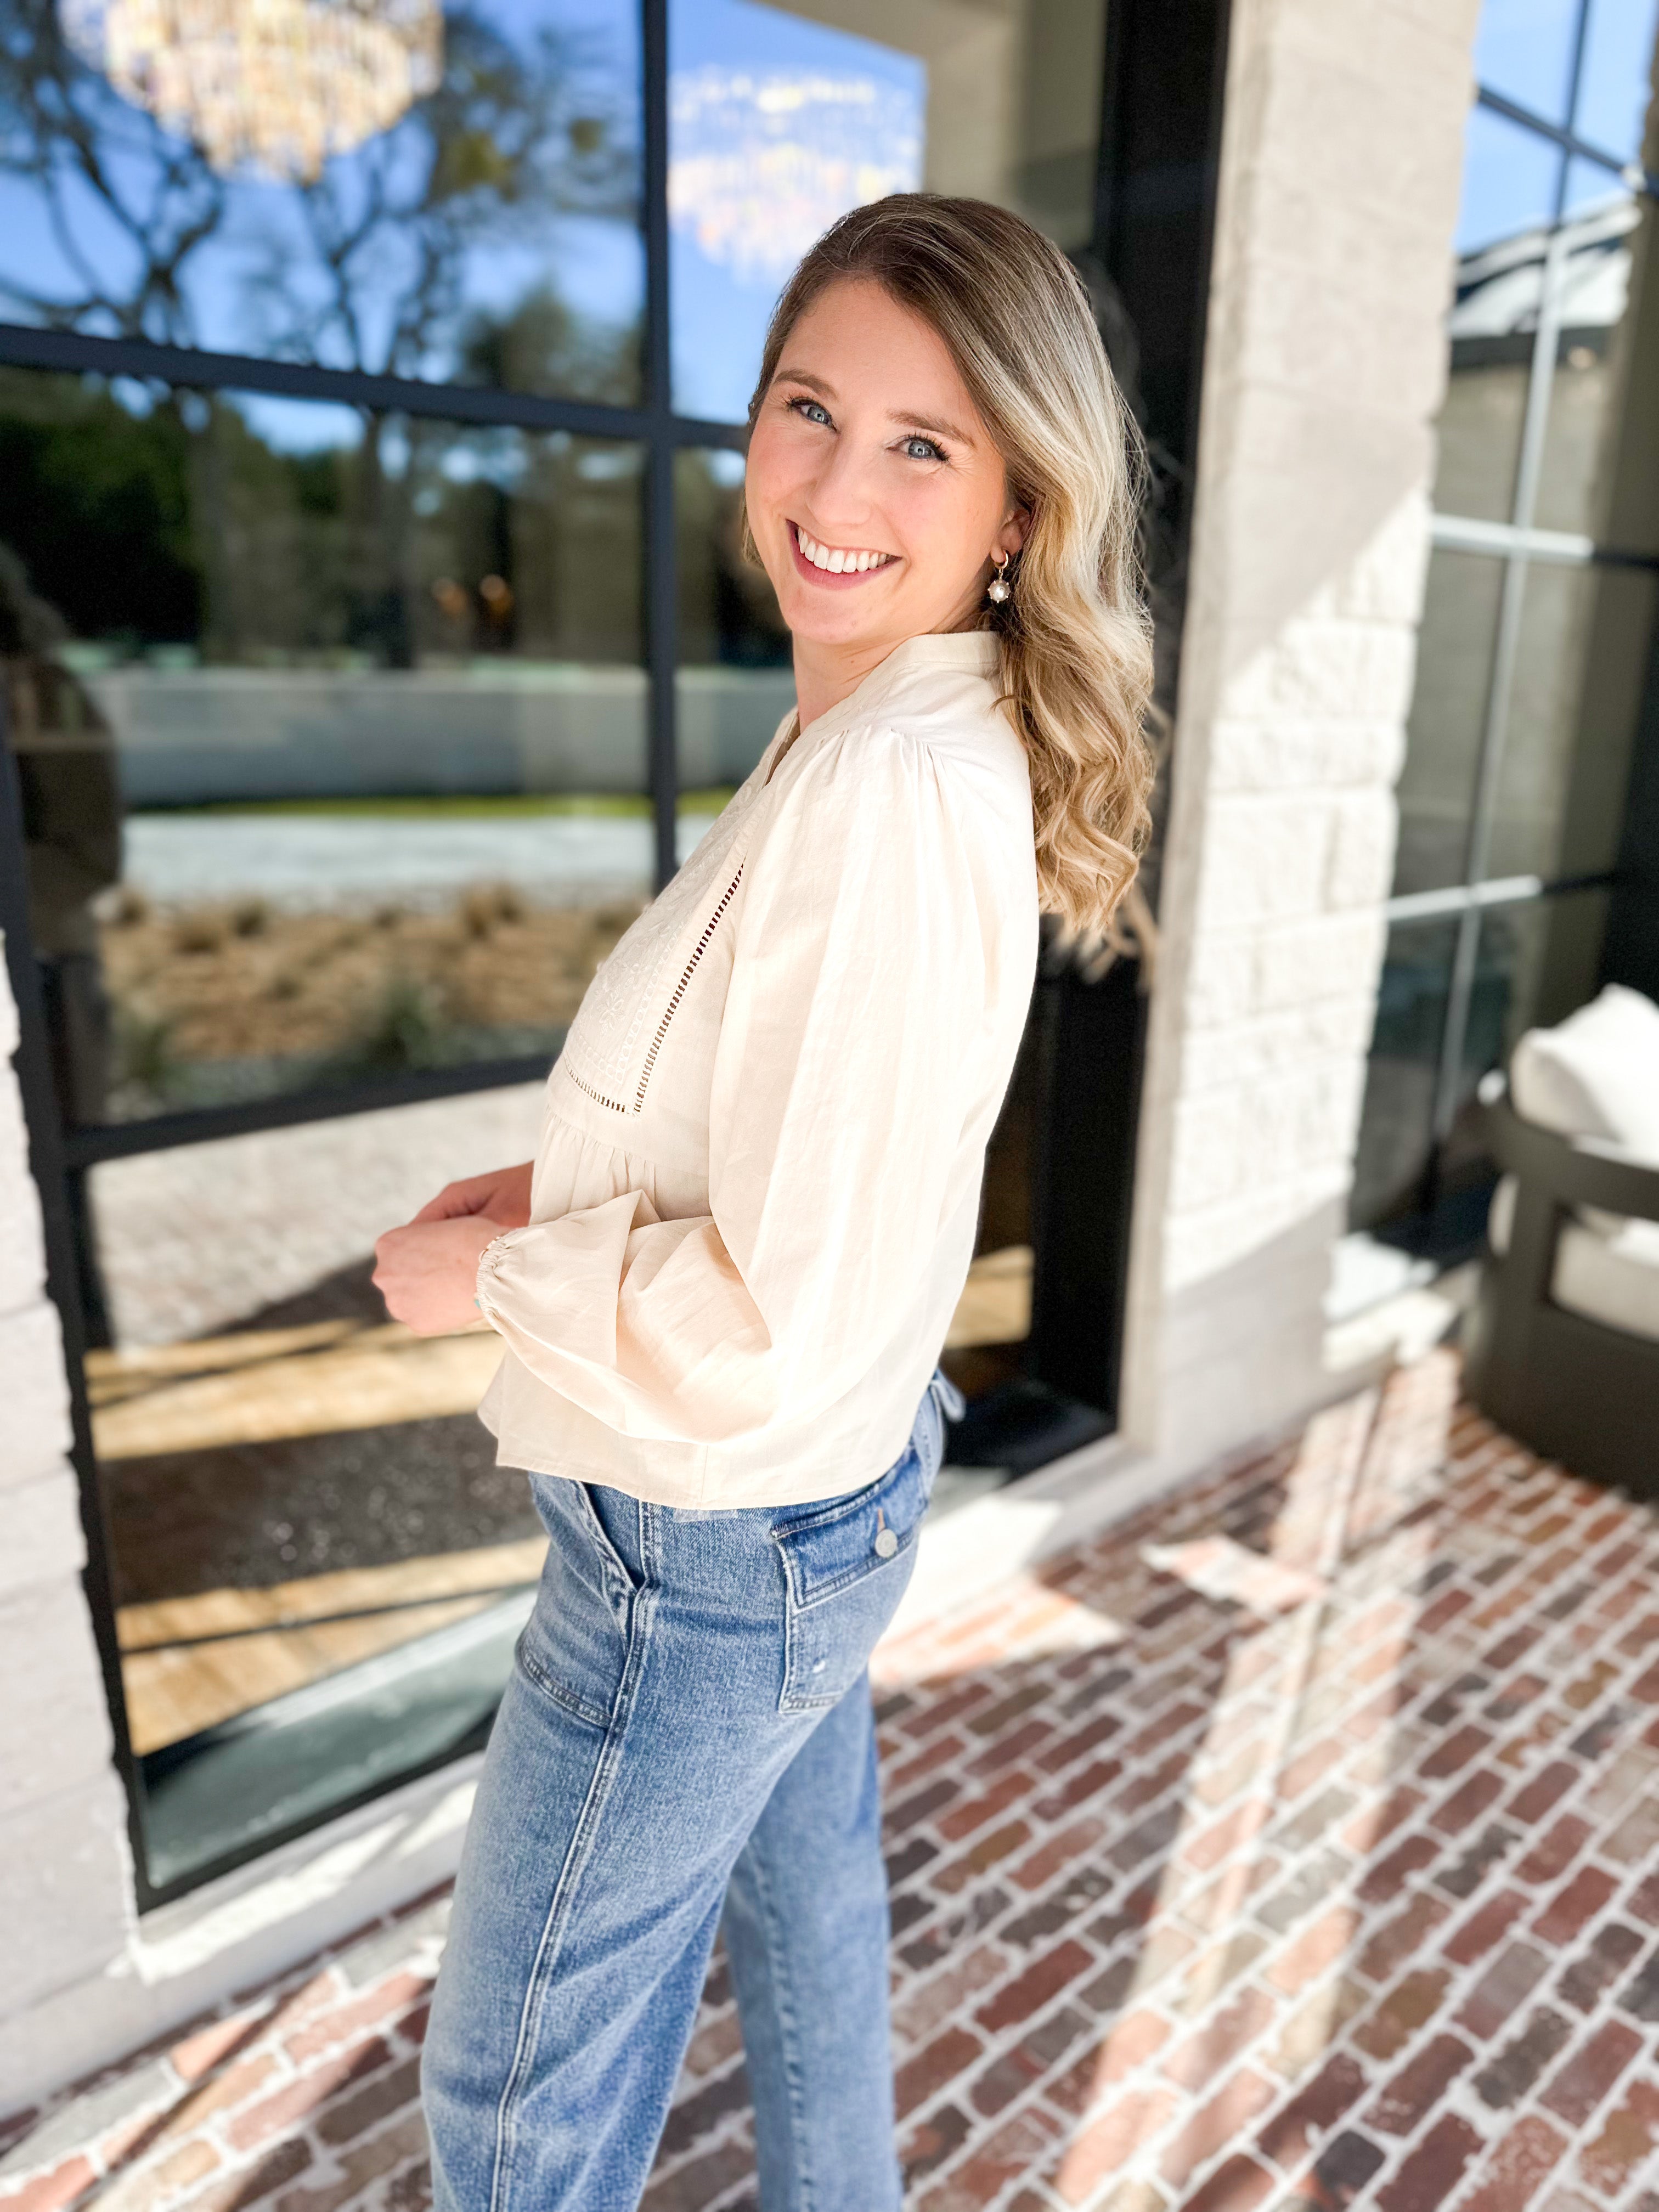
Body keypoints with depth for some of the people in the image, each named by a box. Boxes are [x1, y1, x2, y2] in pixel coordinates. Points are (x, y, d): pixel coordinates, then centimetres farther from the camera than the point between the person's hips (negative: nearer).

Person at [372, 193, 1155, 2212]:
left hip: (707, 1547, -9)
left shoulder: (887, 792, -29)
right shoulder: (940, 740, 2)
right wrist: (565, 1184, 2)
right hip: (835, 1492, 9)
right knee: (801, 1907, 31)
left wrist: (484, 1271, -15)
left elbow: (773, 1324, -30)